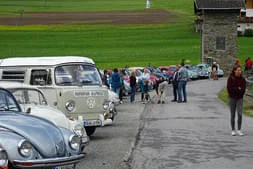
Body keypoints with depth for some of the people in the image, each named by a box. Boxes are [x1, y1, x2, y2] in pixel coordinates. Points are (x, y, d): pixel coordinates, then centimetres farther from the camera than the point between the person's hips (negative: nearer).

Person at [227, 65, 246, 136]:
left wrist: (234, 89, -13)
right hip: (232, 98, -1)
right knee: (233, 115, 6)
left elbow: (243, 88, -3)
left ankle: (239, 130, -4)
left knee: (240, 114, -11)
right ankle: (233, 130, 15)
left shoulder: (242, 79, 0)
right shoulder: (230, 78, -6)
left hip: (240, 99, 1)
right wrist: (238, 89, -12)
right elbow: (229, 88, -12)